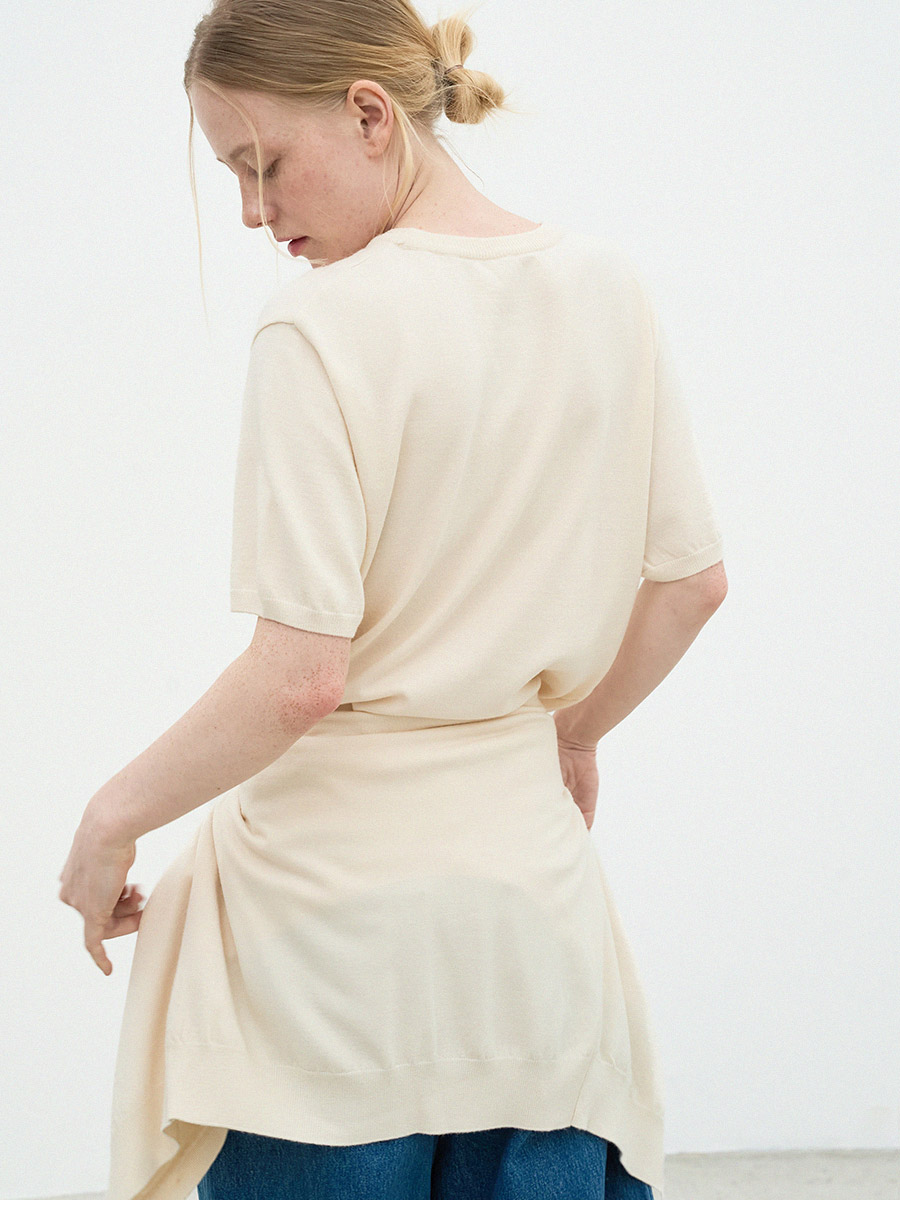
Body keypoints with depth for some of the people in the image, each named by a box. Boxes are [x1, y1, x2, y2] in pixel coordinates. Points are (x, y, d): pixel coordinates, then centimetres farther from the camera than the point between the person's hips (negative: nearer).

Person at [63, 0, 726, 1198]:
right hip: (531, 885, 6)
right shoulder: (604, 286, 2)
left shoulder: (324, 325, -16)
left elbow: (302, 679, -20)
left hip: (334, 898, -5)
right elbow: (692, 581, 9)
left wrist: (114, 814, -7)